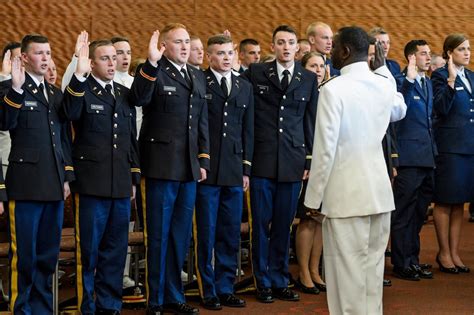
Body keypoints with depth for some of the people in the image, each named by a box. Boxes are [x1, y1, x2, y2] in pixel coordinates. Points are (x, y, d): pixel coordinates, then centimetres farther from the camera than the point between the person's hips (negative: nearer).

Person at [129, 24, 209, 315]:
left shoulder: (198, 77, 14)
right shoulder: (154, 73, -5)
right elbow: (138, 98, -27)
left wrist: (203, 160, 11)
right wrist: (151, 63, -36)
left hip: (189, 167, 6)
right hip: (162, 166, -6)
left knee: (181, 235, 12)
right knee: (159, 234, 2)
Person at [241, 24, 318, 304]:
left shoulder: (309, 79, 9)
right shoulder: (255, 73, 3)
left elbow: (311, 121, 9)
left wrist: (311, 159, 6)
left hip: (293, 162, 1)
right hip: (262, 160, -1)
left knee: (284, 224, 6)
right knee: (261, 223, 3)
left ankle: (280, 282, 17)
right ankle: (263, 283, 14)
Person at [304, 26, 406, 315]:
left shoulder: (333, 89, -13)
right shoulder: (384, 84, 6)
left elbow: (325, 149, -14)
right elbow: (400, 111, 31)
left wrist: (313, 198, -6)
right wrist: (384, 68, 32)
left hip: (346, 195, -6)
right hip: (380, 191, 6)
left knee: (348, 271, -1)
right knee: (373, 268, 13)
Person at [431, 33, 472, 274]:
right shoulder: (441, 76, -7)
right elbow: (442, 109, -17)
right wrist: (451, 81, -24)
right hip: (449, 145, -7)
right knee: (445, 202, 1)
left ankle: (454, 253, 17)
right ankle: (444, 253, 10)